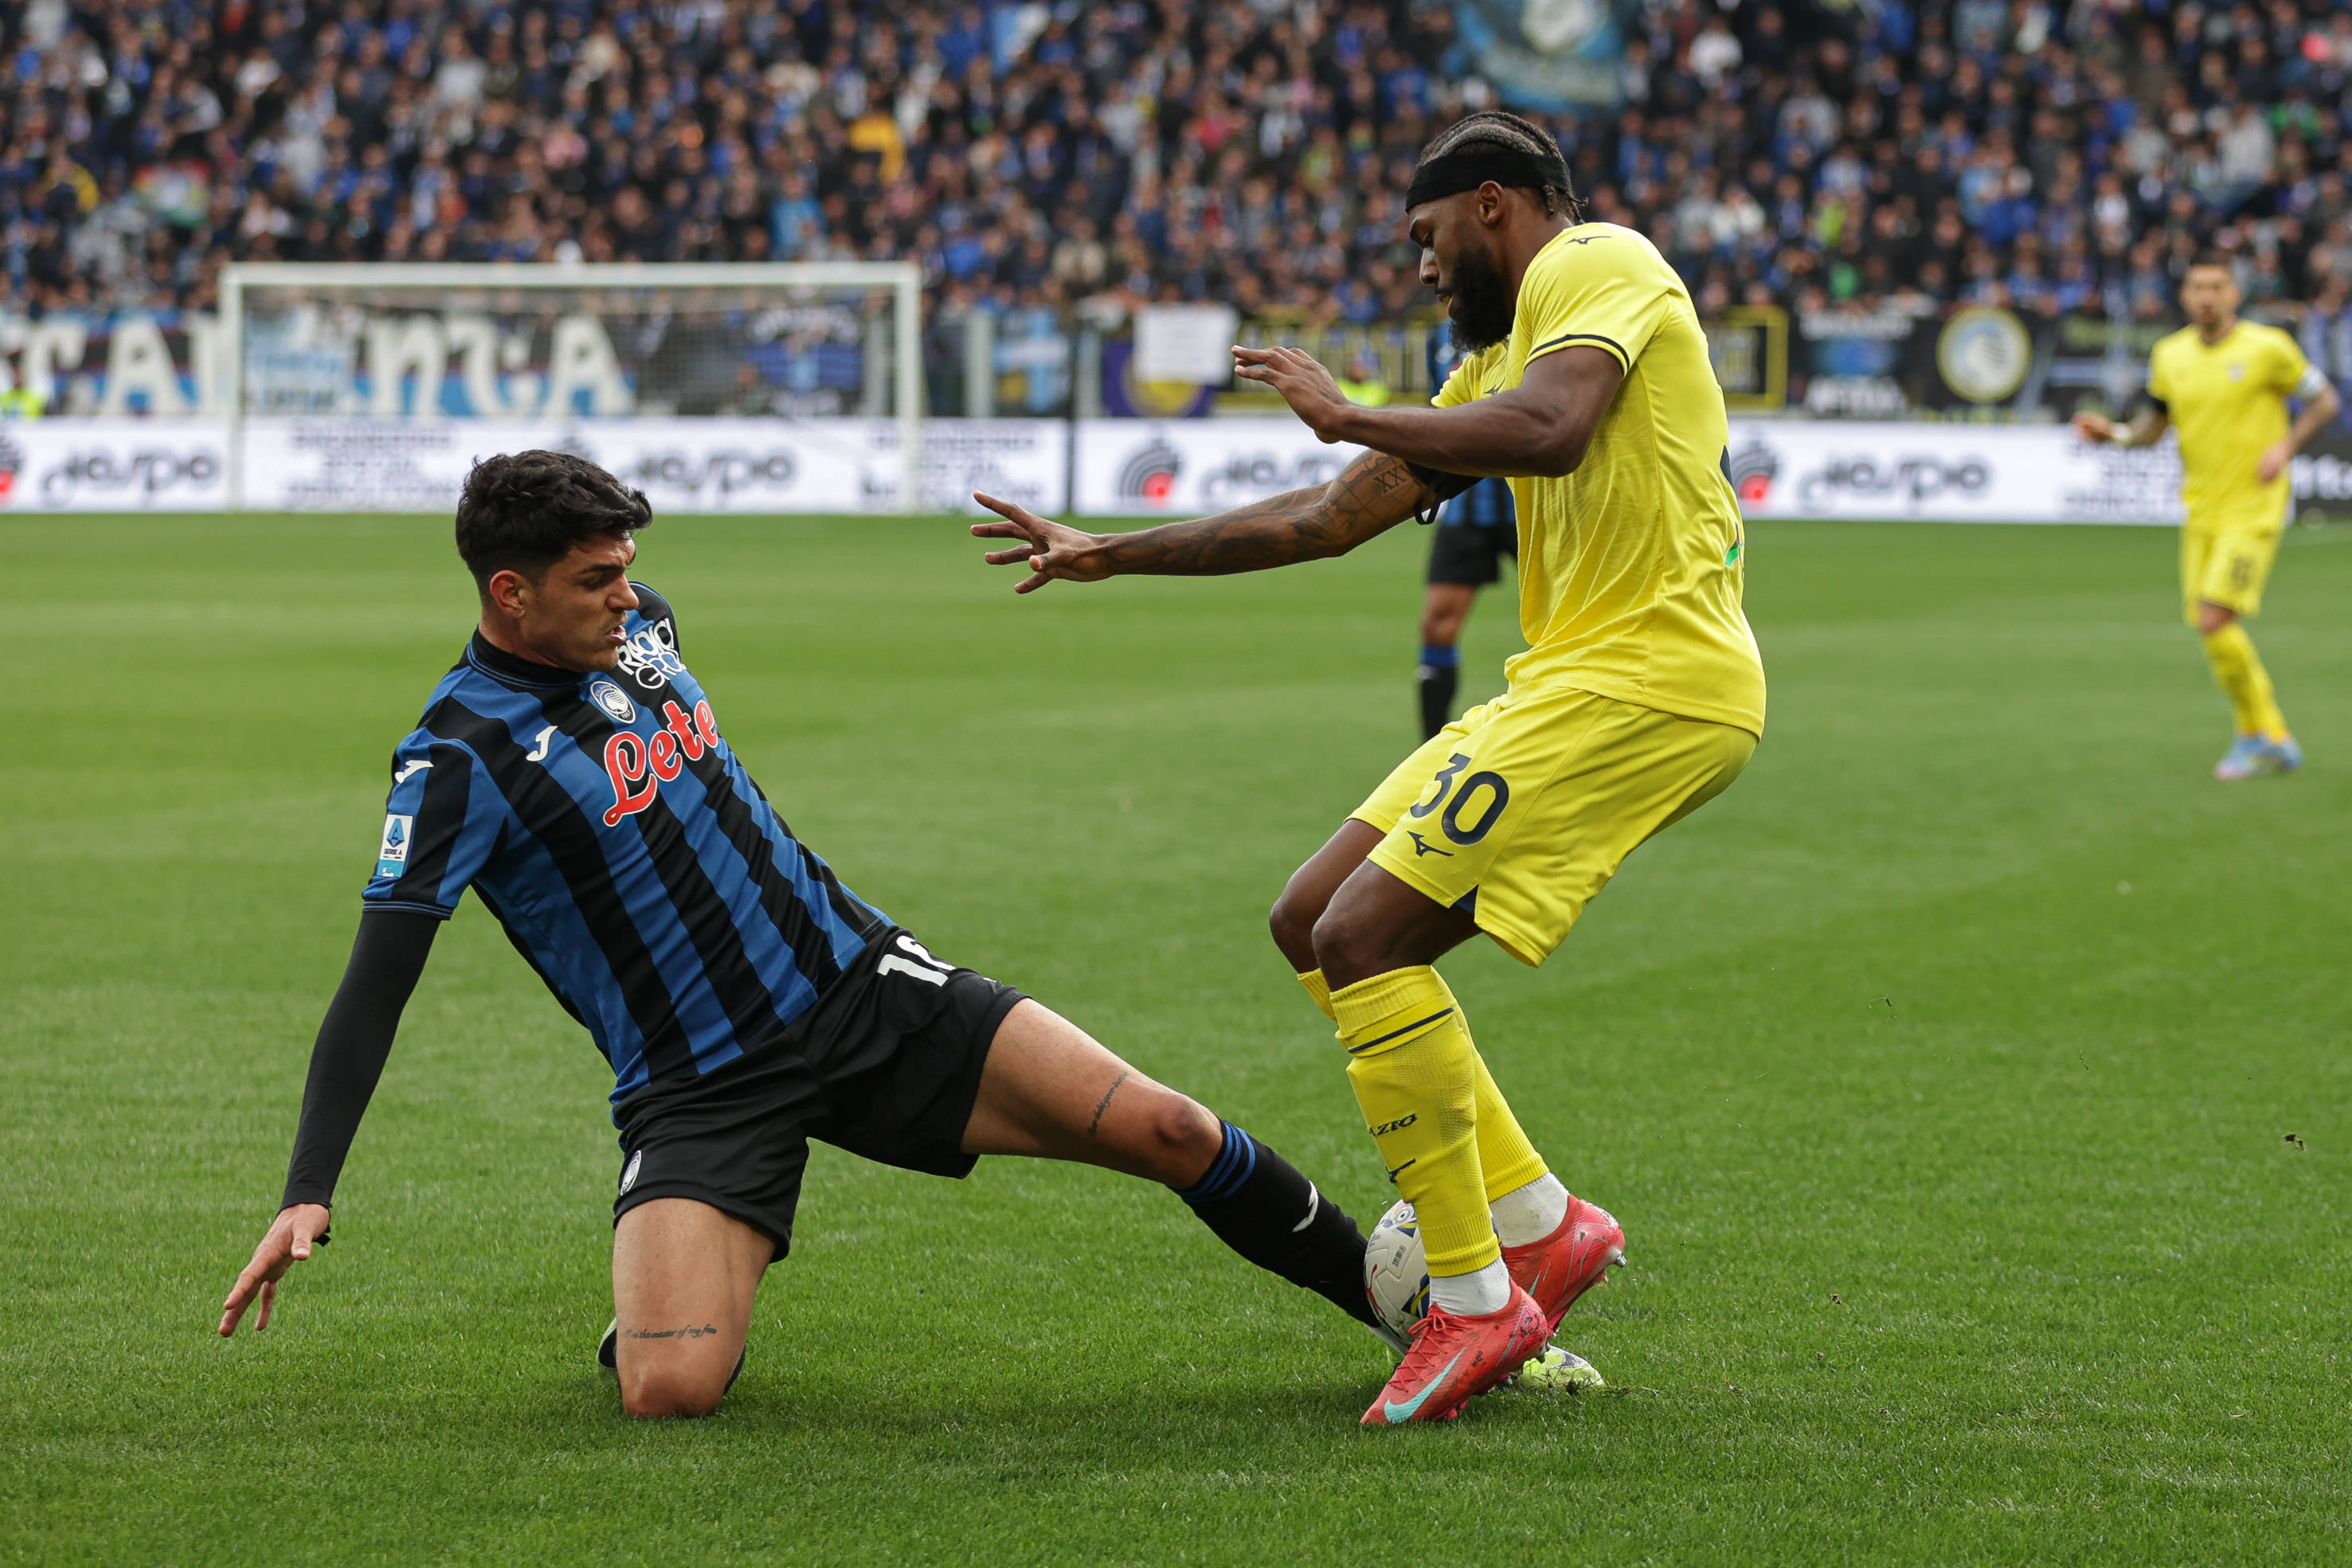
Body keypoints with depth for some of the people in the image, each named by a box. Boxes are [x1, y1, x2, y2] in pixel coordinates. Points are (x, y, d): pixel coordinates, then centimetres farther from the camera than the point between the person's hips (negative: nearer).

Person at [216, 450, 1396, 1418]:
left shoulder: (635, 628, 6)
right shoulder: (461, 756, -14)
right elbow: (373, 991, -17)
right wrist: (306, 1199, -25)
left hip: (858, 985, 5)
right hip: (698, 1091, -5)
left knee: (1167, 1133, -8)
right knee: (670, 1393, -25)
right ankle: (661, 1303, 11)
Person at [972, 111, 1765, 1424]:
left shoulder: (1595, 264, -4)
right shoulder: (1499, 361, 25)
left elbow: (1548, 430, -25)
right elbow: (1329, 521, 29)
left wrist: (1345, 413, -11)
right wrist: (1109, 556, 31)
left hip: (1647, 678, -10)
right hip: (1582, 679, 10)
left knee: (1367, 933, -15)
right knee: (1317, 922, 9)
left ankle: (1475, 1300, -9)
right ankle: (1541, 1223, 9)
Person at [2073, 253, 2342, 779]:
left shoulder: (2268, 347, -8)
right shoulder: (2169, 355, 6)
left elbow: (2325, 400, 2)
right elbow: (2154, 422, 18)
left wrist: (2286, 445, -13)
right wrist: (2114, 434, -2)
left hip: (2253, 509, -6)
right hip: (2201, 511, 6)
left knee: (2215, 620, -17)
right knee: (2211, 629, 5)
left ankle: (2257, 733, 1)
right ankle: (2274, 742, 20)